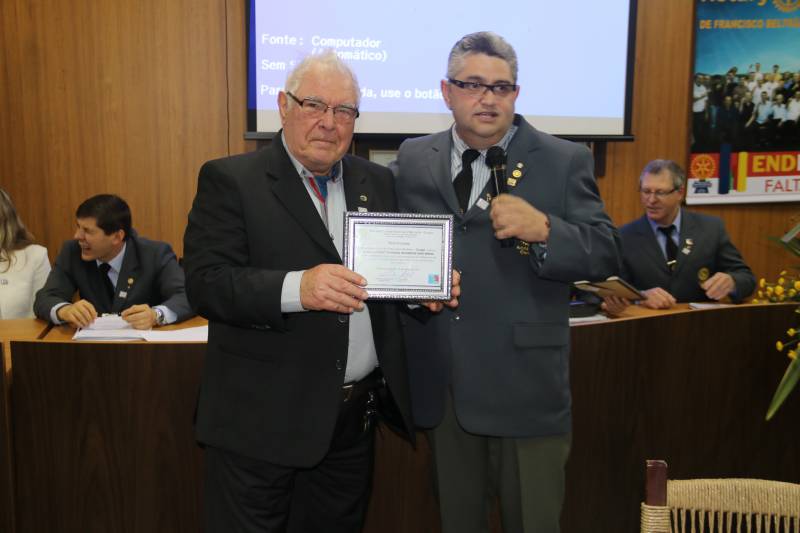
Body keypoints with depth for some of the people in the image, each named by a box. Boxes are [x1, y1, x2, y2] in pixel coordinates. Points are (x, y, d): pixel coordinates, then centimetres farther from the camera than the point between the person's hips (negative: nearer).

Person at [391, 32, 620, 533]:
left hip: (525, 388, -2)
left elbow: (606, 255, -5)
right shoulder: (413, 159, 7)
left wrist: (544, 229, -23)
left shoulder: (565, 161, -2)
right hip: (440, 385, 3)